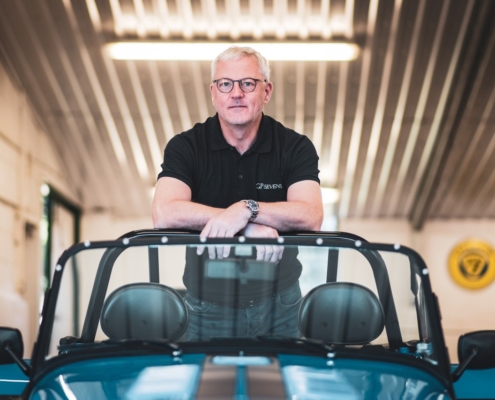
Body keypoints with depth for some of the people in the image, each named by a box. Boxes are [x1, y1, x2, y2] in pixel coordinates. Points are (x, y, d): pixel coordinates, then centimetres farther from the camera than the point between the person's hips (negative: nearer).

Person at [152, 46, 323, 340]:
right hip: (208, 305, 0)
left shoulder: (296, 147, -7)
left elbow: (311, 216, -21)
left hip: (278, 304, 0)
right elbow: (164, 214, -24)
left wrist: (247, 209, -35)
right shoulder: (186, 147, -8)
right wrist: (250, 226, -28)